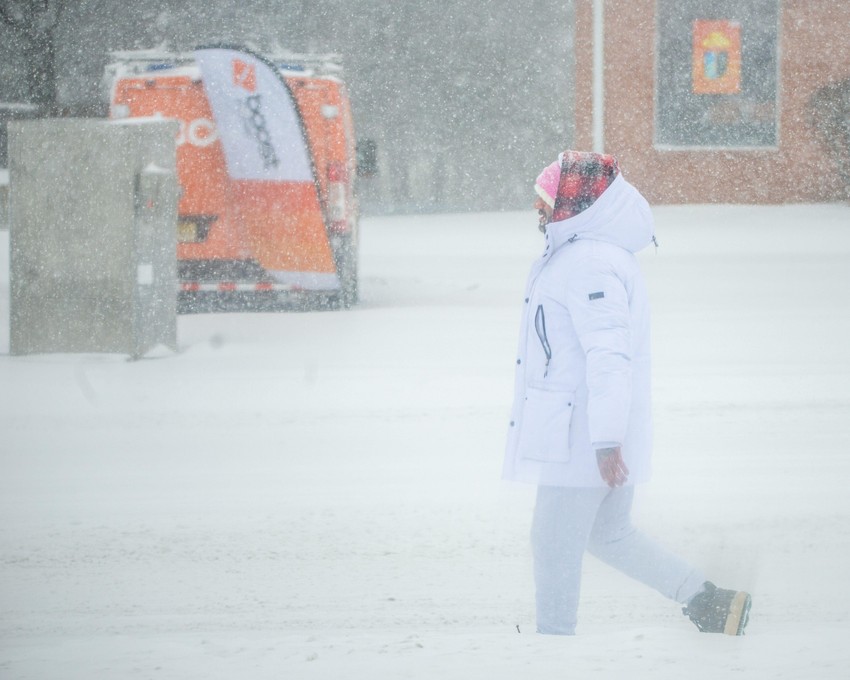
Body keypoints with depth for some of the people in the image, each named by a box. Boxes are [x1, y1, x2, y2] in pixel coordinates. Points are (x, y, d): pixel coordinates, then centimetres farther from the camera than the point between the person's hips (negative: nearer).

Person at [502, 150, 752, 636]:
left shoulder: (589, 264, -20)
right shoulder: (597, 253, 14)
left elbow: (608, 355, -26)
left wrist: (606, 441, -27)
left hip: (580, 439, -10)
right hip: (599, 433, 10)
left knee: (555, 541, 0)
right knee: (608, 535, 18)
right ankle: (708, 601, 17)